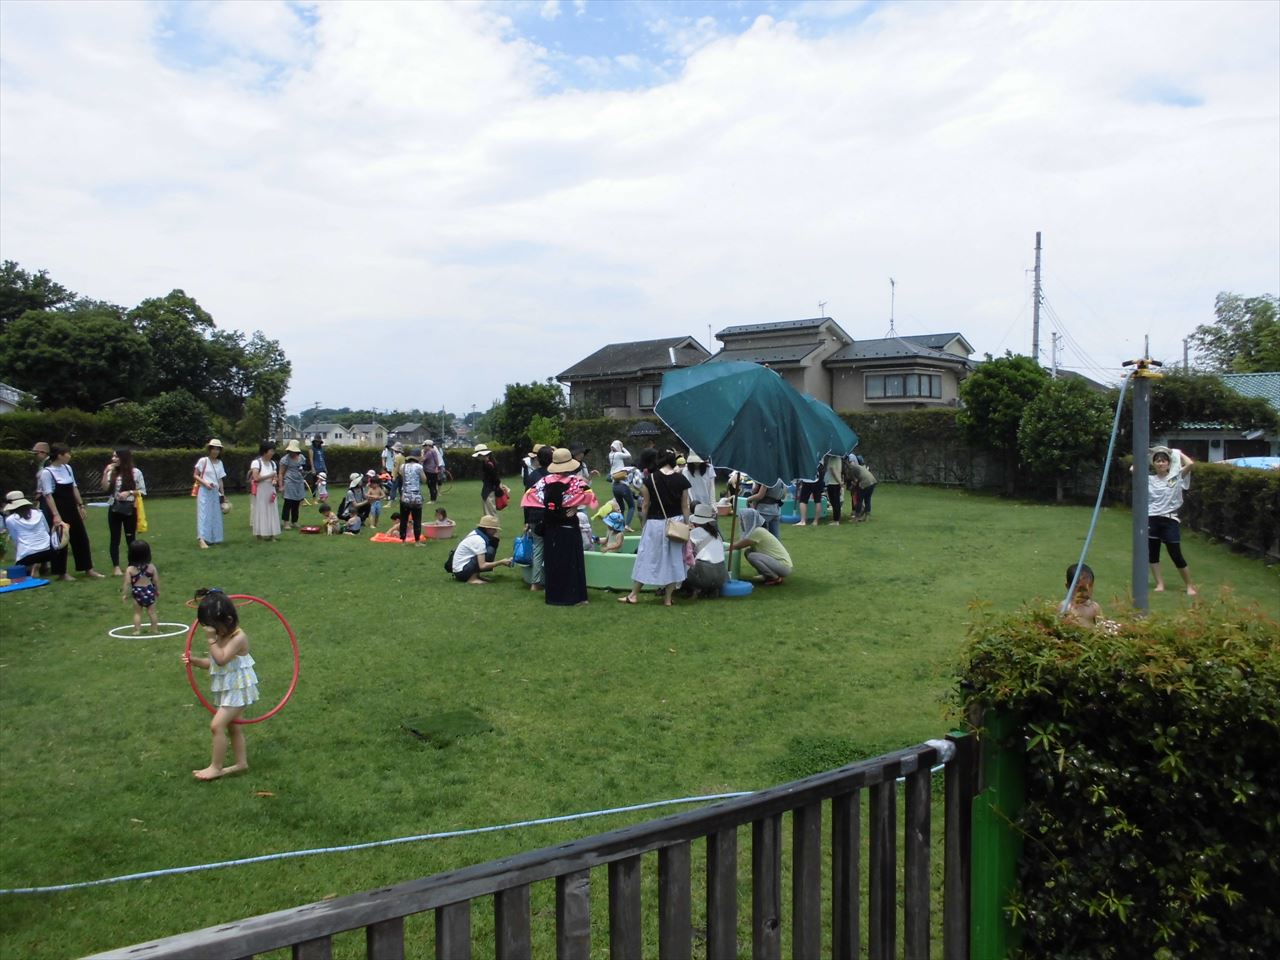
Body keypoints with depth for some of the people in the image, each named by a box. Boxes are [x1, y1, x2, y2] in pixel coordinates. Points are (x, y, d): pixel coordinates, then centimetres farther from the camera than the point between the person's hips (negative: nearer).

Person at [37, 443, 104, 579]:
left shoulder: (68, 468, 6)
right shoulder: (47, 472, -15)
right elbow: (48, 495, -18)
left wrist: (81, 505, 13)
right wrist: (56, 515, -22)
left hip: (71, 509, 7)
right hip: (58, 510, -7)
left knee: (81, 538, 8)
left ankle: (88, 569, 16)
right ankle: (62, 572, 14)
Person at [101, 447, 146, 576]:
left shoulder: (135, 472, -4)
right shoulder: (112, 472, 5)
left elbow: (142, 491, -2)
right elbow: (105, 488, -6)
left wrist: (129, 492, -16)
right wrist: (106, 473, -13)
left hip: (129, 509, -3)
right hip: (114, 509, 3)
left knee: (130, 538, 4)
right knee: (115, 538, 5)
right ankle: (116, 567, 9)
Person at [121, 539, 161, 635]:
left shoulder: (130, 569, -14)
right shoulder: (151, 567, -9)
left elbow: (127, 583, -12)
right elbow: (156, 580, -2)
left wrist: (124, 594, -1)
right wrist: (158, 591, 12)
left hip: (137, 592, -1)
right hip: (149, 591, 1)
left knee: (137, 613, 14)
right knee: (152, 612, 12)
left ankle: (137, 630, 15)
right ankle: (155, 629, 18)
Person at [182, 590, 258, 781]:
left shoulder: (238, 637, -22)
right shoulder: (220, 636, 4)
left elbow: (221, 659, -29)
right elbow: (212, 663, 10)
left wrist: (211, 640, -26)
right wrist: (193, 660, -6)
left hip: (238, 689, -10)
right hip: (226, 689, 10)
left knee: (217, 725, -13)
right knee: (232, 726, 18)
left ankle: (216, 767, -2)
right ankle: (241, 763, 30)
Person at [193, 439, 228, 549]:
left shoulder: (220, 463, 10)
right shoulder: (203, 461, -4)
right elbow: (195, 475, -3)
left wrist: (223, 494, 12)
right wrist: (205, 483, -18)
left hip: (215, 492, 6)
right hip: (204, 491, -6)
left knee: (215, 515, 7)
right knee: (204, 514, -12)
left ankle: (213, 538, 14)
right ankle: (201, 539, -19)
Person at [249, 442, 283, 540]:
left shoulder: (273, 463, 9)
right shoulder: (256, 462, -10)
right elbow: (256, 478, -19)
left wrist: (275, 481, -4)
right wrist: (270, 476, -17)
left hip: (270, 491, 6)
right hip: (260, 492, -6)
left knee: (271, 512, 5)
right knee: (261, 512, -3)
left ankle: (272, 533, 8)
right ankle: (262, 533, 1)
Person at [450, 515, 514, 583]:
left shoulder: (475, 534, 6)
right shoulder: (479, 540, -21)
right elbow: (482, 566, -24)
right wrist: (501, 562, -18)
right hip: (461, 571, -9)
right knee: (490, 551, -19)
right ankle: (472, 578, -14)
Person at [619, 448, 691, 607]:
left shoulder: (651, 479, -8)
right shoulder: (681, 479, -4)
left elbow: (646, 505, -3)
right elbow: (685, 506, -1)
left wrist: (643, 524, 8)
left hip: (655, 522, -2)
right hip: (675, 522, 2)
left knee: (647, 557, 7)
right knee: (673, 558, 10)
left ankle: (633, 595, 14)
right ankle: (668, 598, 13)